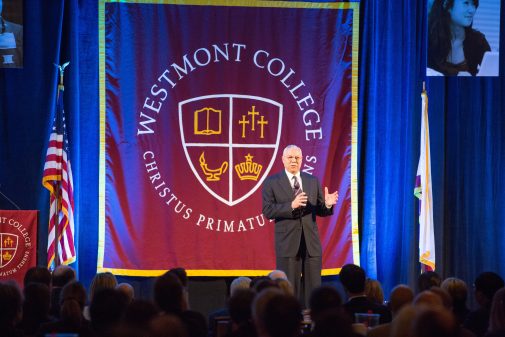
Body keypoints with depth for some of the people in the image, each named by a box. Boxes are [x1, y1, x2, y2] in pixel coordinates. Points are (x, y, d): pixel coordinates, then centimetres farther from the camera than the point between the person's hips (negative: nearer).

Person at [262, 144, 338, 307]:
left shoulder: (313, 181, 11)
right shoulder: (272, 182, 1)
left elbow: (319, 211, 11)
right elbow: (267, 210, -9)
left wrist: (327, 205, -12)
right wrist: (291, 206, -22)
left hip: (312, 243, 3)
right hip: (287, 243, -3)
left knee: (314, 288, 4)